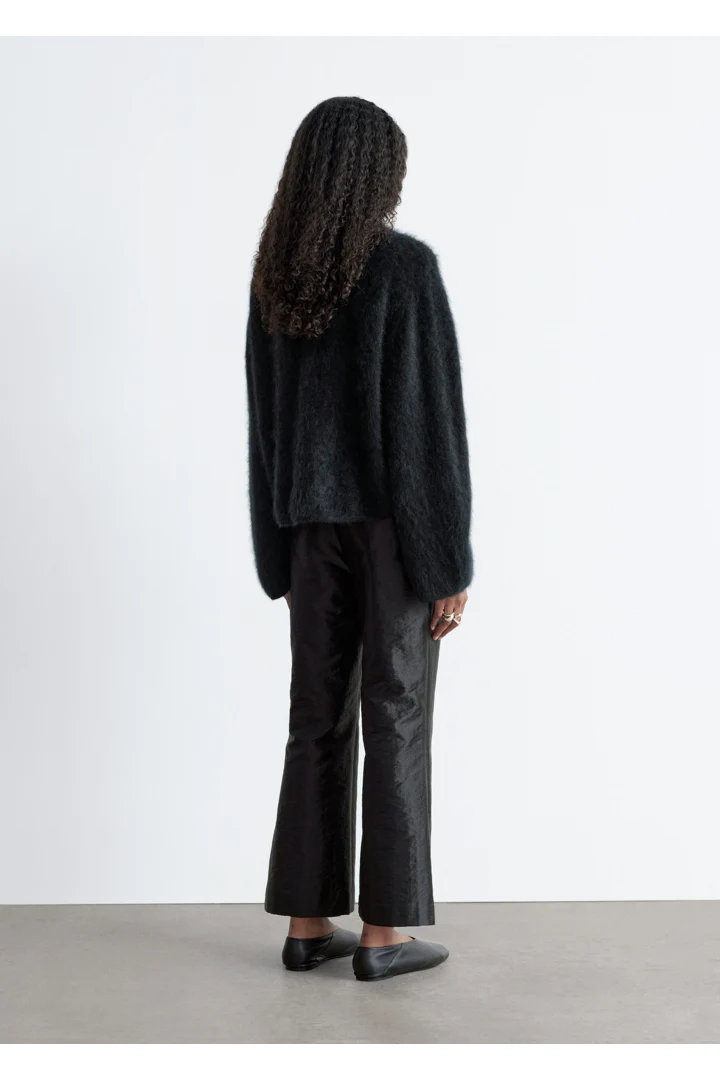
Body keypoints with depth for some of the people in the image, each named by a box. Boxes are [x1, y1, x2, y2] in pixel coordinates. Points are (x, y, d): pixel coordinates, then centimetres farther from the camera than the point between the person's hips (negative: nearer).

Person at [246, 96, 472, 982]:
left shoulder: (274, 277, 6)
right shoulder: (408, 265, -12)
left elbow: (264, 422, 7)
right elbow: (434, 417, -15)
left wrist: (279, 556, 13)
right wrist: (453, 561, -11)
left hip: (315, 521, 5)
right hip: (397, 520, -5)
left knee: (319, 717, 10)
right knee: (396, 721, 1)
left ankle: (307, 923, 15)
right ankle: (383, 932, 8)